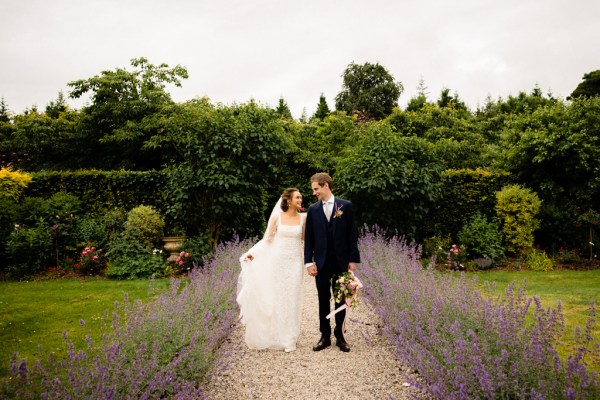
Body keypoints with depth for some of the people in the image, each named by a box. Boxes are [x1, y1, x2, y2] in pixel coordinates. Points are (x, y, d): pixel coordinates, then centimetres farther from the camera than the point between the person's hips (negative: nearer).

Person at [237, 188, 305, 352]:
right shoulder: (276, 216, -2)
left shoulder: (303, 217, 2)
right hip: (278, 261, -1)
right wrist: (251, 252, -10)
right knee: (275, 298, 6)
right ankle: (275, 337, 21)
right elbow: (267, 239, -1)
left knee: (291, 300, 2)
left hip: (295, 263, 1)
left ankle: (289, 339, 12)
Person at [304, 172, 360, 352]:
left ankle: (340, 335, 20)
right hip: (321, 263, 1)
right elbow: (309, 238, 4)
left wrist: (353, 259, -5)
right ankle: (325, 336, 17)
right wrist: (309, 262, -3)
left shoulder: (346, 206, -1)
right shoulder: (312, 210, 4)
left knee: (341, 300, 8)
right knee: (323, 300, 7)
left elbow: (352, 234, -1)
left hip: (341, 261, -1)